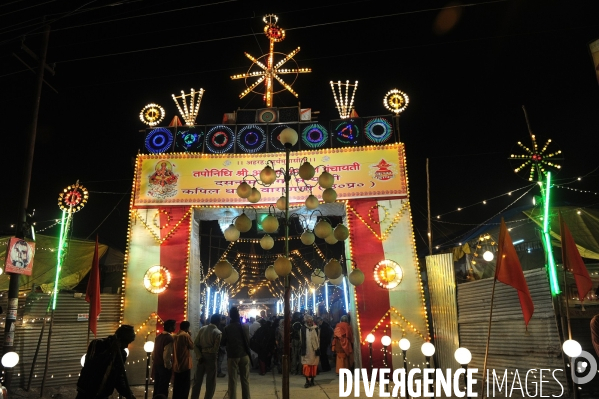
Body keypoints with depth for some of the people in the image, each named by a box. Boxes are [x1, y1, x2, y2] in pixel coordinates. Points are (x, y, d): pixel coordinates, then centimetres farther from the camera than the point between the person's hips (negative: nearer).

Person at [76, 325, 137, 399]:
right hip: (86, 393, -4)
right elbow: (90, 365, -24)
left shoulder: (121, 353, 3)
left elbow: (119, 377, 7)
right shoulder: (97, 344, -10)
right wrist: (110, 351, -25)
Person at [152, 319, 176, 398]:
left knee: (157, 387, 16)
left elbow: (154, 352, 14)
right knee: (163, 389, 1)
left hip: (156, 365, 8)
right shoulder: (169, 338, -17)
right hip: (164, 366, -8)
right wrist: (169, 366, -11)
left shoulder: (158, 336, 9)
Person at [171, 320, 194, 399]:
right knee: (185, 386, -1)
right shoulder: (186, 335, -12)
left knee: (177, 386, 13)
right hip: (185, 364, -7)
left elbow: (172, 348, 15)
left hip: (176, 365, 7)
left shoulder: (175, 336, 9)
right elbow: (192, 346, -3)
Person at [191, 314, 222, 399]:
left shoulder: (202, 329, 3)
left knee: (197, 381, 14)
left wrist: (199, 356, -5)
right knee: (210, 383, 8)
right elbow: (215, 349, -16)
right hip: (211, 358, -5)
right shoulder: (218, 333, -12)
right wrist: (208, 350, 2)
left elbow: (195, 344, -1)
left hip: (201, 357, 5)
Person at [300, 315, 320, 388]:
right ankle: (307, 381, 2)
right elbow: (301, 339, 3)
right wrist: (303, 349, 2)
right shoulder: (303, 329, -2)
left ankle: (312, 380, 19)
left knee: (314, 366, 7)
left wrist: (318, 348, 3)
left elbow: (318, 339, 7)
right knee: (306, 366, -5)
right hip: (306, 351, -1)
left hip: (314, 350, 2)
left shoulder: (316, 329, 2)